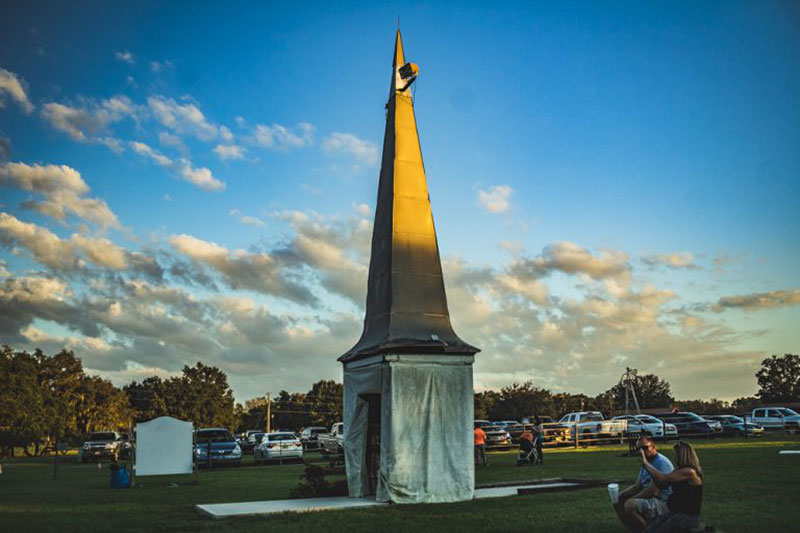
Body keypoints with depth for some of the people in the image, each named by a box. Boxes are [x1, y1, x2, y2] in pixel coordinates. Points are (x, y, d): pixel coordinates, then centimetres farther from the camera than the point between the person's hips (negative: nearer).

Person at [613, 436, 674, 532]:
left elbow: (652, 491, -24)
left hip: (664, 503, -10)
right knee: (618, 502, 10)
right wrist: (621, 495, -2)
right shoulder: (646, 463, 13)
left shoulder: (661, 463, -18)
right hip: (650, 498, 10)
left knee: (630, 505, -29)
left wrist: (631, 499, -16)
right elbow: (637, 486, 15)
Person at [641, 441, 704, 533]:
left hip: (689, 516, -9)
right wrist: (647, 466, 5)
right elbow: (661, 484, 12)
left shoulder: (689, 472, -16)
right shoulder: (679, 470, 14)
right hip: (677, 513, 9)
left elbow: (663, 478, -19)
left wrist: (646, 464, -8)